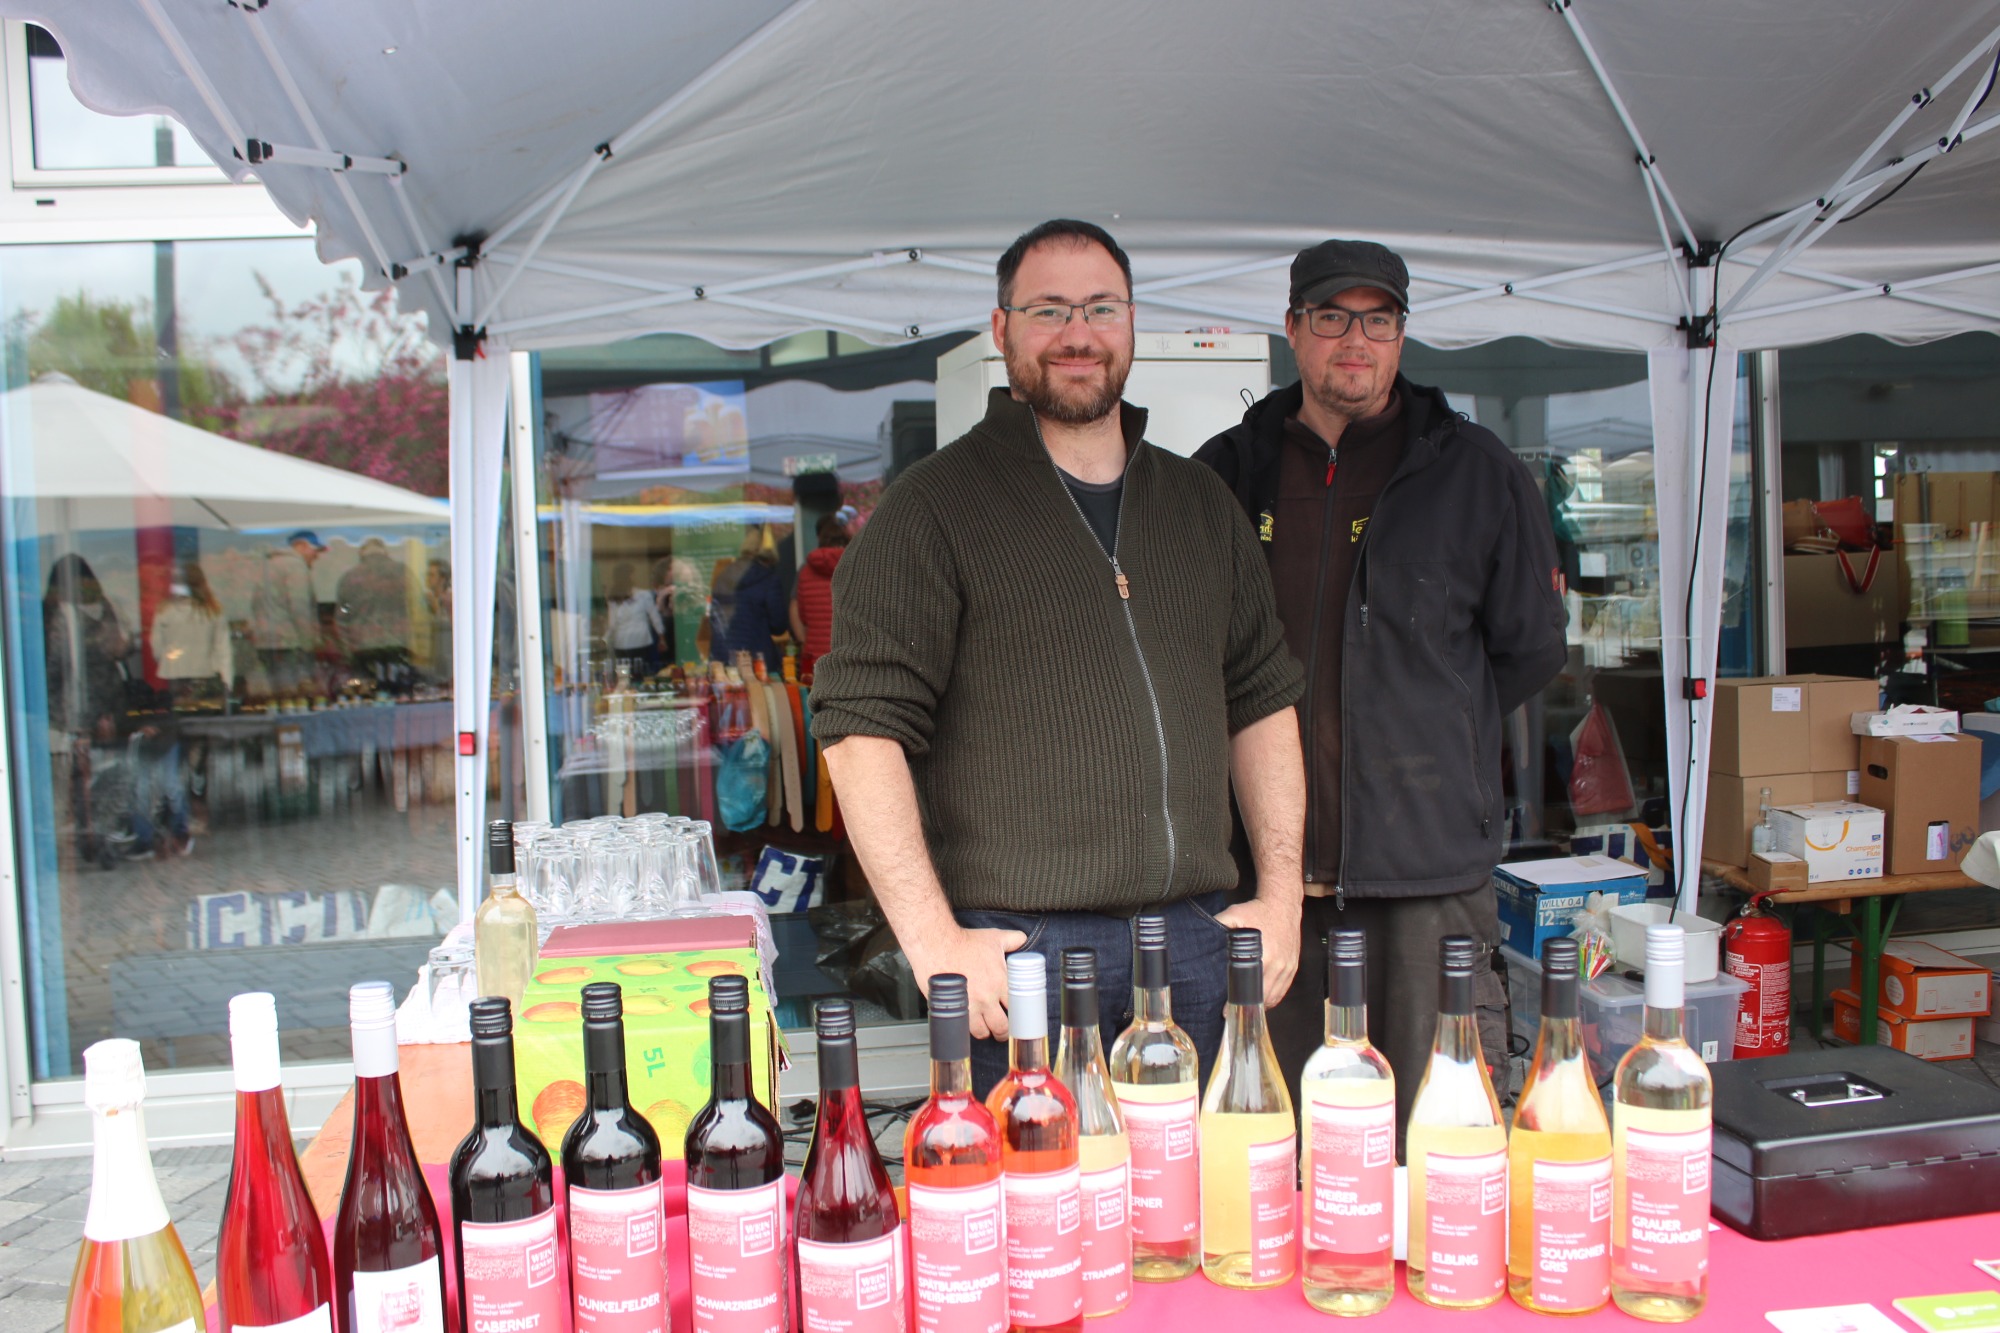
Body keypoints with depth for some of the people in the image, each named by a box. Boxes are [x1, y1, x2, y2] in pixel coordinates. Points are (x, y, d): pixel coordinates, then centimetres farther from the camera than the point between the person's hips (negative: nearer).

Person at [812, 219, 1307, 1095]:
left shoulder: (1201, 506, 15)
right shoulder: (935, 506, -3)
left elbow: (1263, 702, 18)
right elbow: (862, 727, -10)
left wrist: (1281, 894, 10)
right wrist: (933, 940, -16)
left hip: (1197, 937, 5)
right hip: (1021, 948, -5)